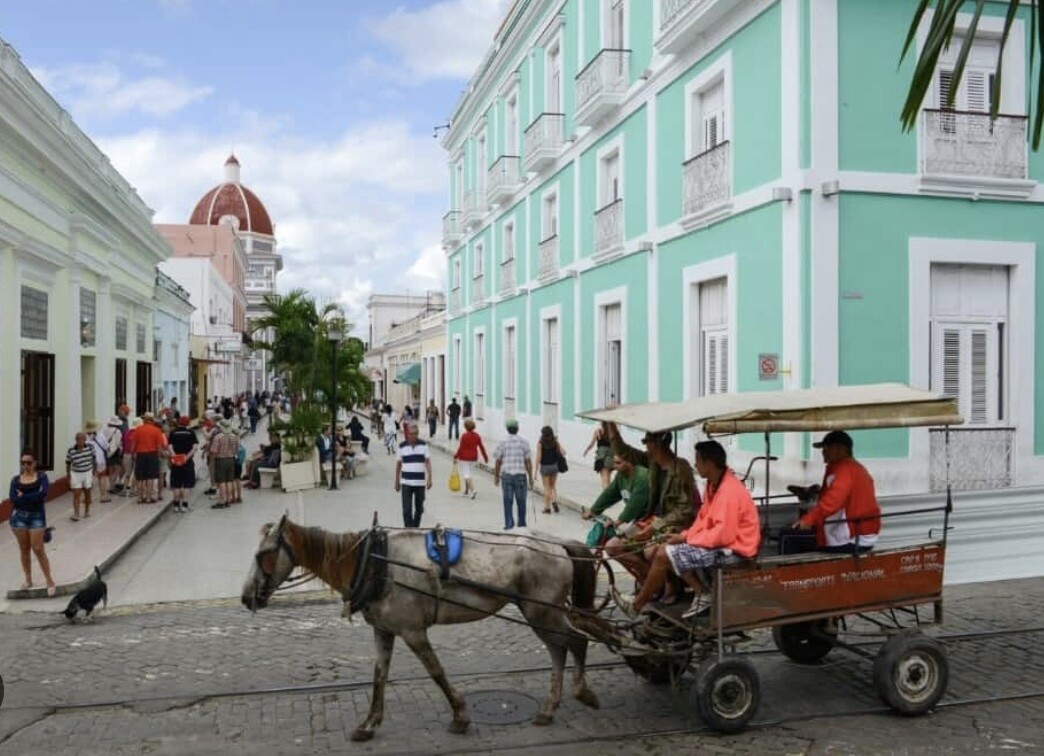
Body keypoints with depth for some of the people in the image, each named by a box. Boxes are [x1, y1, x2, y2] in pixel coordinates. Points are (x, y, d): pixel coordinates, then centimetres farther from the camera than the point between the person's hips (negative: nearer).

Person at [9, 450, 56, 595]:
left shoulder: (41, 476, -2)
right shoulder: (16, 479, 2)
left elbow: (43, 493, -20)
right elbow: (13, 499, -13)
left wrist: (23, 496, -15)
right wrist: (33, 498, -16)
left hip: (37, 516, -3)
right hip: (19, 516, 3)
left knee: (38, 549, -5)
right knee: (24, 549, 10)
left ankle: (49, 581, 2)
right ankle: (28, 579, 23)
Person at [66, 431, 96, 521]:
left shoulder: (90, 447, -9)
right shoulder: (71, 450, -14)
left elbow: (94, 460, 6)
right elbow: (68, 464, -3)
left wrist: (94, 472, 11)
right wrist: (69, 477, 1)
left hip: (88, 474, 2)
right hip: (76, 474, -2)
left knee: (87, 494, 14)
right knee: (76, 494, -7)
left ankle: (87, 510, 31)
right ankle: (76, 514, -7)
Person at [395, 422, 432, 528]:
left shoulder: (423, 445, 0)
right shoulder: (402, 446, -1)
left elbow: (428, 462, 2)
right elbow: (398, 464, 7)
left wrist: (429, 478, -6)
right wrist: (397, 482, 10)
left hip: (420, 482, 1)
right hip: (406, 483, -1)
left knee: (419, 508, 12)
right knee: (407, 510, -5)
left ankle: (416, 528, 30)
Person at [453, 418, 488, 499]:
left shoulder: (464, 436, -16)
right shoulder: (477, 436, 0)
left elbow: (460, 448, -15)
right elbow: (481, 447, 4)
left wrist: (455, 457, -6)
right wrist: (485, 457, 13)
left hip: (464, 458, -6)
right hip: (473, 458, 6)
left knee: (466, 475, -4)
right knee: (468, 473, 20)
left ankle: (473, 490, -21)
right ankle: (466, 491, 26)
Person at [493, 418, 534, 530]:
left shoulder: (502, 443, -1)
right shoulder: (524, 442, -1)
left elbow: (498, 462, 2)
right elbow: (528, 461, -2)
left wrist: (496, 476, 12)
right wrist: (531, 477, 5)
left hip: (506, 475, 0)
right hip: (521, 475, 0)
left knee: (508, 501, 4)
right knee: (521, 500, 11)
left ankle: (509, 523, -2)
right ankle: (521, 524, 20)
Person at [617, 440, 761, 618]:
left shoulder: (729, 491, -23)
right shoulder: (714, 484, 8)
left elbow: (723, 535, -27)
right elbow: (704, 520, 14)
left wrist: (687, 539, -17)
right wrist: (684, 535, -2)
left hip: (732, 549, -10)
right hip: (720, 543, 10)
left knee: (664, 555, -14)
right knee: (664, 549, 8)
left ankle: (636, 605, 3)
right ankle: (703, 592, 0)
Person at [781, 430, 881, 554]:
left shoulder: (844, 469, -16)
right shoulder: (858, 468, 17)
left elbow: (832, 500, -32)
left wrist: (808, 519, -39)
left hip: (848, 541, -11)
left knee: (787, 537, -6)